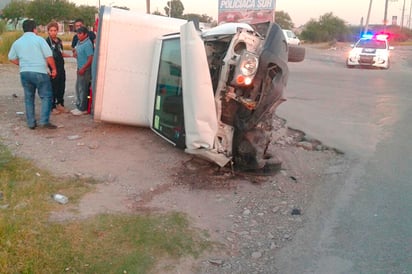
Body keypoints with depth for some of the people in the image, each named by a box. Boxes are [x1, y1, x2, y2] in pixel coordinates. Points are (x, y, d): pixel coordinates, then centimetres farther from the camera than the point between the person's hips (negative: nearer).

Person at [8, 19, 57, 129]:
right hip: (40, 72, -5)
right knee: (46, 96, 2)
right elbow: (49, 57, -10)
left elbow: (12, 58, 16)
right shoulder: (39, 39, -6)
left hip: (24, 73, 5)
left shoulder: (17, 42, 9)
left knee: (28, 98, 13)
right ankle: (44, 121, -8)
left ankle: (31, 123, 14)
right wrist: (54, 69, 1)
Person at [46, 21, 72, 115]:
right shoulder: (47, 41, -11)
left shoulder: (59, 41, 11)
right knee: (53, 88, 1)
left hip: (61, 68, 7)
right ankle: (52, 107, 12)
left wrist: (72, 55, 20)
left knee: (61, 88, 14)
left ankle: (60, 105, 28)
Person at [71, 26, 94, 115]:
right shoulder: (79, 42, 11)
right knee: (78, 88, 15)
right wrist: (75, 53, 3)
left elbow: (90, 58, -20)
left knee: (83, 89, -4)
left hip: (85, 70, -10)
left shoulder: (87, 44, -17)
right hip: (80, 68, 10)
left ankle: (83, 109, 5)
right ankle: (78, 106, 26)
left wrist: (83, 68, -21)